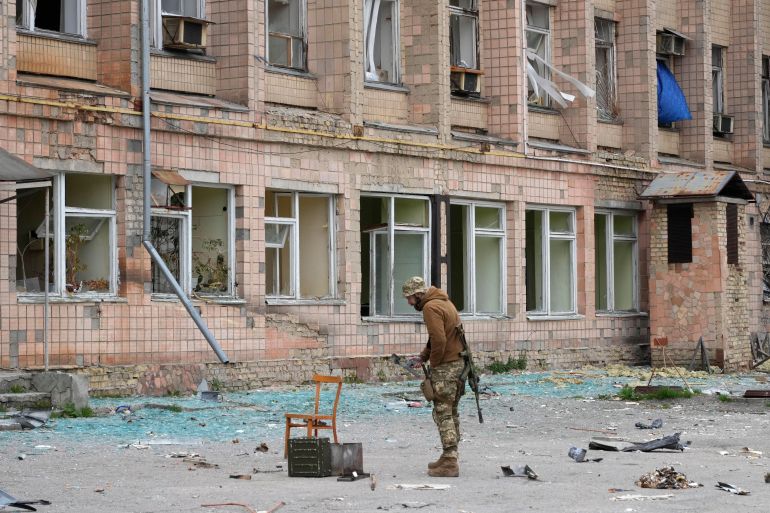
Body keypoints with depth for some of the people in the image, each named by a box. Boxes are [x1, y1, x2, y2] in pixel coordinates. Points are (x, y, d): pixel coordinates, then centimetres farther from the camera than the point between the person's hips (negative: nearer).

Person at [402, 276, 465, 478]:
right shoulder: (443, 302, 17)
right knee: (451, 413, 16)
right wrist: (422, 356, 11)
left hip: (445, 366, -10)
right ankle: (449, 458, 23)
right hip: (458, 362, 10)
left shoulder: (431, 307, -15)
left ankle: (450, 463, -9)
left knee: (443, 414, -7)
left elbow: (439, 340, -24)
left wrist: (433, 363, -10)